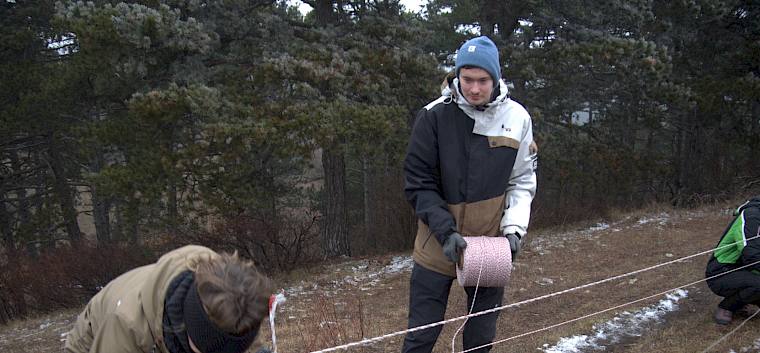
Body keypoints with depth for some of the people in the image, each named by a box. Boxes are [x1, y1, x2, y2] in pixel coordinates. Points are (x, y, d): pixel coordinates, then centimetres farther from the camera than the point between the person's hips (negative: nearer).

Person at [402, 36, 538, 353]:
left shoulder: (517, 118, -3)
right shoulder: (434, 116, -11)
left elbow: (522, 182, 5)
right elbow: (418, 183, -9)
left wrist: (514, 229, -9)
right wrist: (446, 231, -18)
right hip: (437, 248, -2)